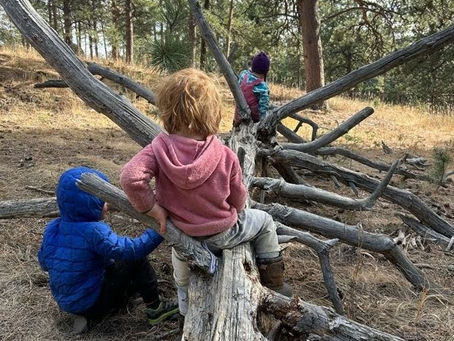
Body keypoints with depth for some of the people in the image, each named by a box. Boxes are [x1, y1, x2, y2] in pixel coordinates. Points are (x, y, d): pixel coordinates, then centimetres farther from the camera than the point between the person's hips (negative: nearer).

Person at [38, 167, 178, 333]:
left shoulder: (52, 228, -6)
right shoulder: (93, 232, -29)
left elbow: (44, 263, 7)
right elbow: (131, 250, -30)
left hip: (64, 301, 8)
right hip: (92, 304, -8)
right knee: (137, 260, -4)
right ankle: (155, 310, 5)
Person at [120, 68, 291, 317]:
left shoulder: (160, 148, -22)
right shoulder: (225, 156, -23)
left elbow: (130, 177, -36)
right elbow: (238, 201, -11)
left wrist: (153, 209, -21)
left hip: (184, 237, 3)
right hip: (223, 234, -2)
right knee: (264, 221, 26)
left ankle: (186, 313, 55)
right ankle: (272, 280, 35)